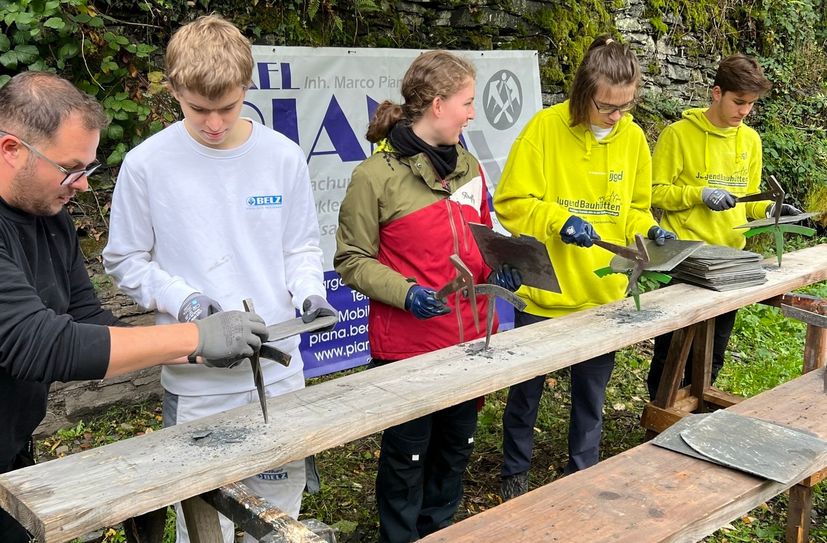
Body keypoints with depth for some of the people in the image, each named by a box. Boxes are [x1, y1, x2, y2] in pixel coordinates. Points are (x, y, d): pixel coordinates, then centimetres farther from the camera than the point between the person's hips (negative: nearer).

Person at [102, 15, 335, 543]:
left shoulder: (284, 156, -1)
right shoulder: (147, 164, -7)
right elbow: (126, 261, 1)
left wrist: (310, 293, -11)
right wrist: (183, 300, -15)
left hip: (280, 370, 2)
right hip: (196, 381, -2)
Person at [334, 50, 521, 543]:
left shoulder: (469, 167, 5)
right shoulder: (377, 175, -14)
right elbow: (353, 260, -10)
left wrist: (498, 272, -3)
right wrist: (407, 293, -24)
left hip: (471, 338, 6)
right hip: (407, 347, -6)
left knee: (456, 448, 22)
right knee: (407, 457, 12)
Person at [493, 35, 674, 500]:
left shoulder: (633, 137, -1)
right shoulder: (546, 128, -13)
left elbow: (634, 209, 10)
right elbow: (511, 203, -12)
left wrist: (650, 231, -9)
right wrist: (558, 220, -25)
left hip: (604, 292, 3)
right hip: (545, 291, -3)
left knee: (591, 391, 17)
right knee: (527, 387, 14)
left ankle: (584, 472, 37)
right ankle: (516, 470, 36)